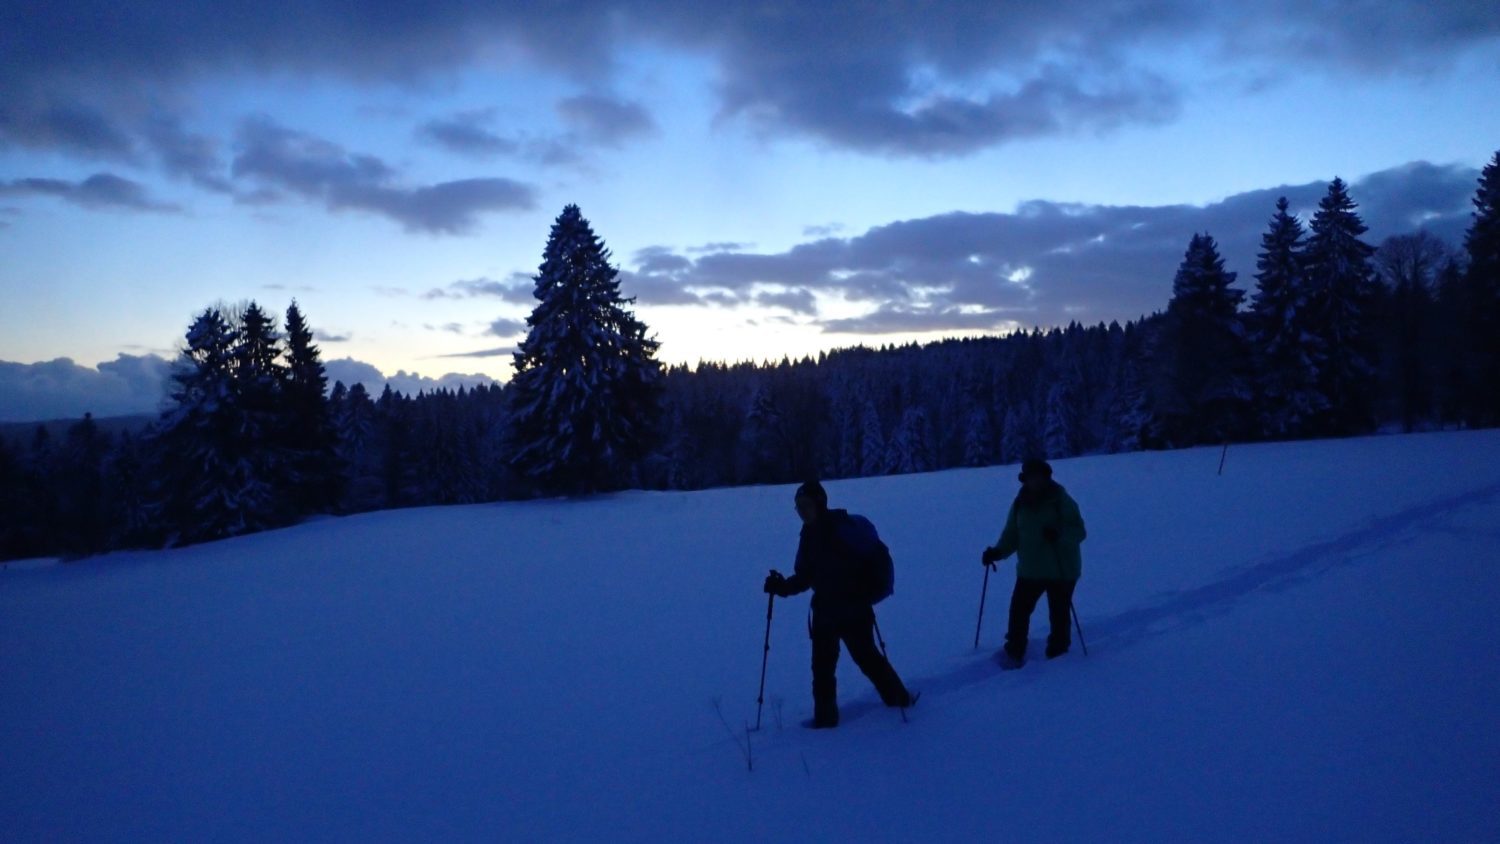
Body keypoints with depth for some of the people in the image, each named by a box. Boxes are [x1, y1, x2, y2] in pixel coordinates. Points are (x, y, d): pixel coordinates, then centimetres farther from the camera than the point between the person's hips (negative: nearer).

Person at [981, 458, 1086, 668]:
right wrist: (998, 552, -8)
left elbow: (1079, 531, -12)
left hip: (1061, 571, -3)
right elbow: (1011, 535, 10)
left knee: (1059, 614, 3)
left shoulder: (1061, 501, -7)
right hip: (1030, 570, 3)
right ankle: (1014, 653, 12)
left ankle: (1057, 652, 21)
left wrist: (1059, 534, -32)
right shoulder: (1020, 504, 6)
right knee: (1018, 610, -2)